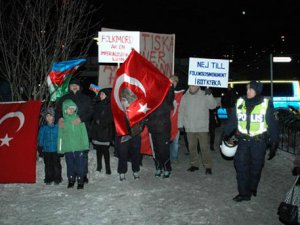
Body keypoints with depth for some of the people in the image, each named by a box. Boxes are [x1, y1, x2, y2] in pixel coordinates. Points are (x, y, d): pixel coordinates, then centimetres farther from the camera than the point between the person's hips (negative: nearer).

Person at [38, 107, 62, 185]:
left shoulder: (57, 126, -2)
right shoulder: (43, 128, 4)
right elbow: (40, 138, 8)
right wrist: (41, 146, -1)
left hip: (56, 150, -1)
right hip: (46, 150, 2)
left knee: (56, 164, 3)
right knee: (48, 165, 8)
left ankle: (57, 179, 14)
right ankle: (48, 179, 18)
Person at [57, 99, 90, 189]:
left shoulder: (78, 119, -1)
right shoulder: (62, 121, 4)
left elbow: (84, 132, 0)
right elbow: (60, 135, 8)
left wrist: (85, 144, -4)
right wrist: (60, 148, 5)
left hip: (79, 146, -2)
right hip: (67, 147, 2)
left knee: (80, 164, 1)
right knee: (70, 164, 12)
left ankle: (80, 181, 12)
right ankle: (71, 180, 26)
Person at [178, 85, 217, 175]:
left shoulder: (204, 95, -4)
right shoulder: (185, 96, 6)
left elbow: (213, 105, -15)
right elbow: (181, 111, 10)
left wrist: (209, 95, -29)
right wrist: (180, 124, 6)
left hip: (202, 127, -3)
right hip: (189, 127, 4)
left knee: (204, 147, -2)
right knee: (192, 147, 11)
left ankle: (208, 166, 8)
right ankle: (194, 164, 24)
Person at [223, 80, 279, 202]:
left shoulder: (266, 104, -4)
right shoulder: (240, 102, 3)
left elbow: (272, 124, -1)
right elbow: (232, 120, 7)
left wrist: (274, 143, -2)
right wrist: (226, 135, 6)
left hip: (259, 141, -2)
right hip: (243, 140, 2)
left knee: (256, 167, 9)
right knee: (241, 166, -3)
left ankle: (253, 188, 31)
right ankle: (244, 193, 6)